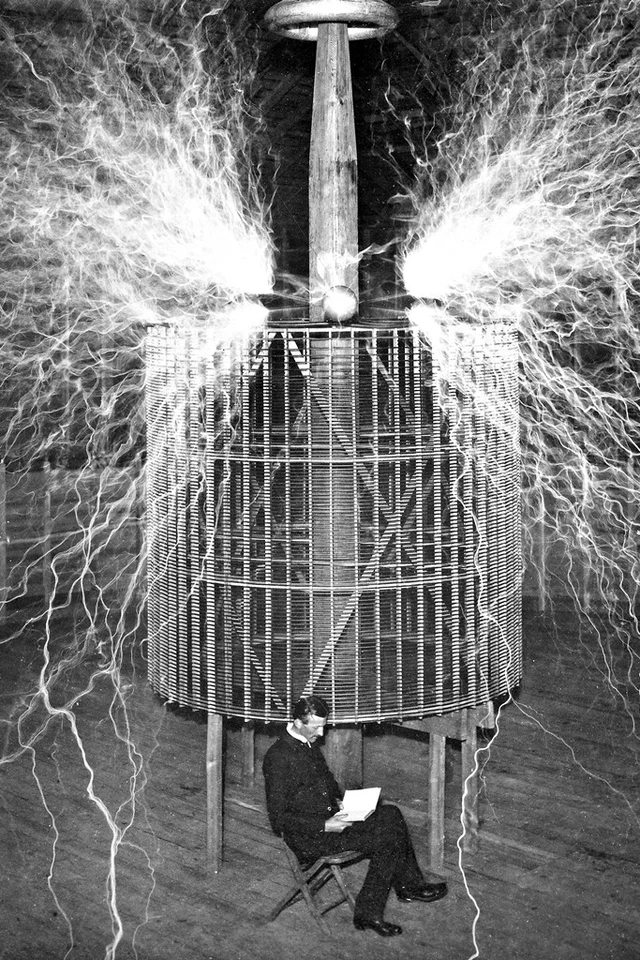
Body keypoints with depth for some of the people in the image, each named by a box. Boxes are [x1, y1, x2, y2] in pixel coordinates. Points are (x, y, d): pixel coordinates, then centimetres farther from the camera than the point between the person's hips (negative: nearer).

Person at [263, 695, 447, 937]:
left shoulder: (310, 745, 8)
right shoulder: (278, 757, -21)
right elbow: (278, 818, -21)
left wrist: (339, 800, 6)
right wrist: (324, 826, -24)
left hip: (328, 819, 9)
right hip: (307, 839, -9)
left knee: (390, 815, -5)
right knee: (388, 840, -16)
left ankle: (410, 886, 4)